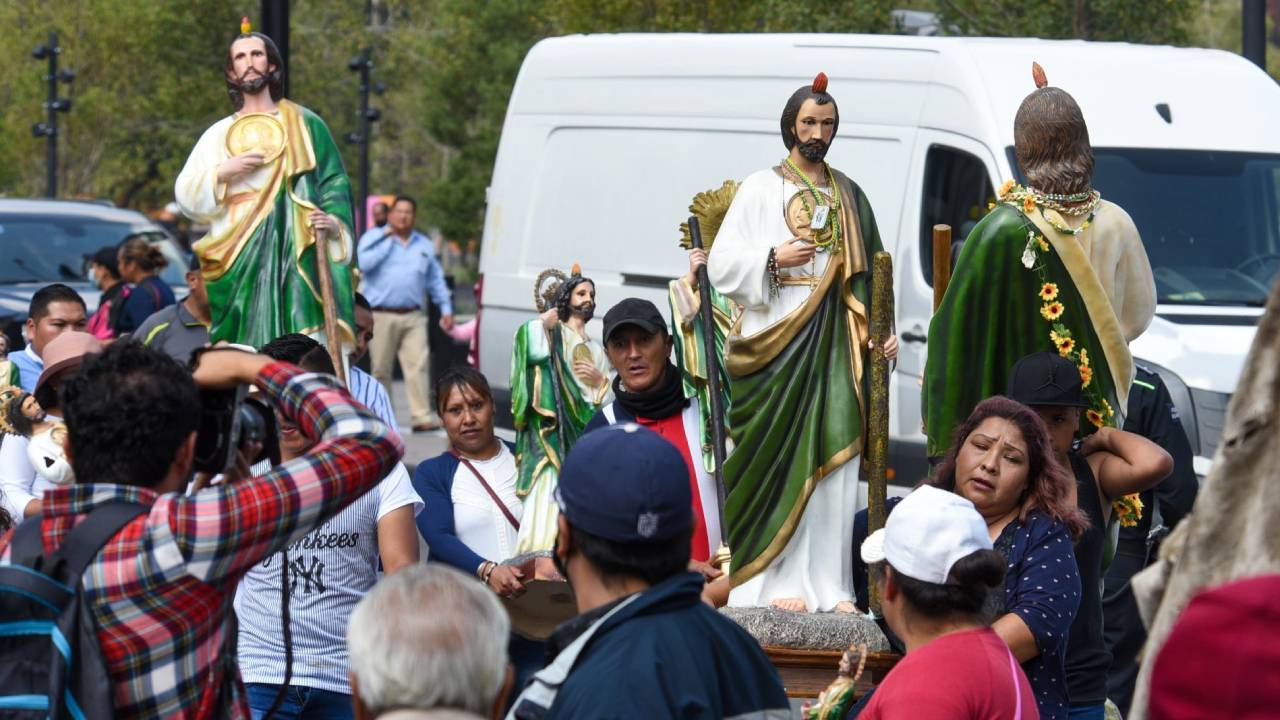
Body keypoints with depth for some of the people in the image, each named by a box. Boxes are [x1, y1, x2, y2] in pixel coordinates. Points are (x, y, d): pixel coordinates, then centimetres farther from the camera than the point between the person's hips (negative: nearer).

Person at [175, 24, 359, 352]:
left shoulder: (305, 124, 11)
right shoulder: (218, 134, 16)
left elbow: (335, 186, 5)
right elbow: (186, 196, 10)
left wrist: (334, 222, -13)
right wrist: (224, 172, -6)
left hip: (296, 256, -2)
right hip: (239, 260, 2)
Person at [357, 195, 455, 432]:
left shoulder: (424, 245, 18)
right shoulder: (373, 238, 6)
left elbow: (436, 279, 23)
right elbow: (363, 264, -13)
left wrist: (446, 308, 16)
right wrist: (388, 240, -8)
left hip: (413, 317, 2)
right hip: (381, 316, -2)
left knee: (419, 364, -11)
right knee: (381, 369, 1)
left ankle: (422, 416, -15)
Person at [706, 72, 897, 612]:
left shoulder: (849, 195, 17)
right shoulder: (760, 189, 5)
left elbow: (868, 273, 17)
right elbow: (722, 264, 0)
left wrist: (880, 331, 5)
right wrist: (774, 259, -16)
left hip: (836, 343, 4)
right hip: (778, 338, -4)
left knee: (833, 459, -1)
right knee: (780, 458, -8)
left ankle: (828, 583, 0)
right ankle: (779, 581, -7)